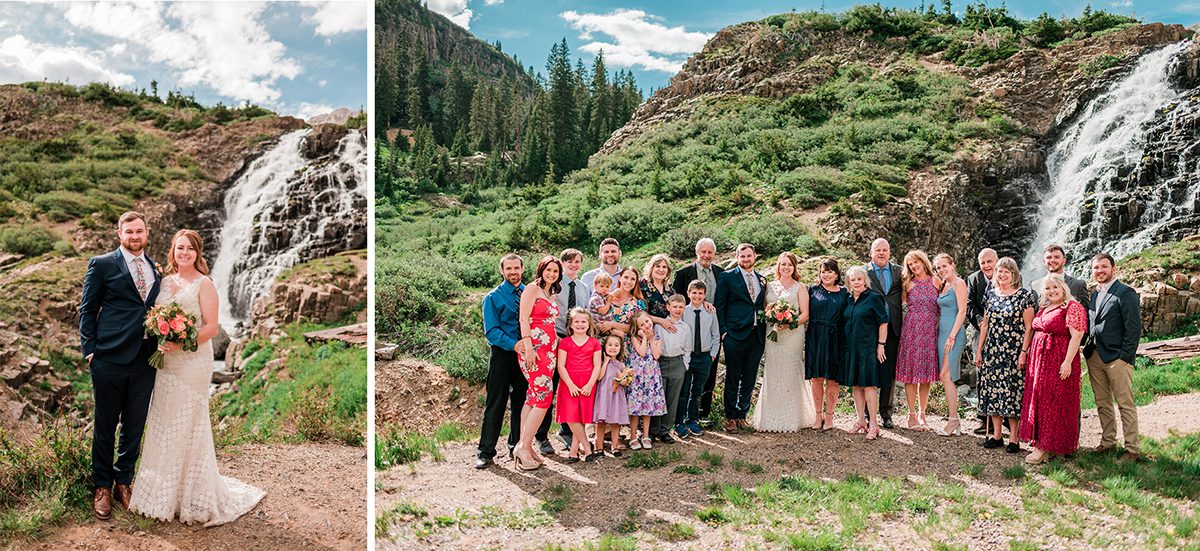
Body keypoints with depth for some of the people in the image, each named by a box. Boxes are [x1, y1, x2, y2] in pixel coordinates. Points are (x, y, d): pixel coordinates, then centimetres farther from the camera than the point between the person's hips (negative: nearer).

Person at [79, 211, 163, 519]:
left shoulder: (155, 270, 13)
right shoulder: (102, 264, 0)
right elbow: (87, 310, 1)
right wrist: (90, 351, -6)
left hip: (145, 360, 4)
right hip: (110, 358, -4)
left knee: (135, 426, 11)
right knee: (105, 426, 7)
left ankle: (123, 481, 27)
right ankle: (101, 487, 21)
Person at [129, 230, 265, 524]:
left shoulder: (204, 285, -6)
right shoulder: (165, 281, 12)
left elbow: (212, 328, -10)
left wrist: (182, 343, -22)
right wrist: (158, 344, 0)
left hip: (192, 363, -6)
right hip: (165, 364, 6)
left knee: (188, 425, -1)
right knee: (163, 425, 10)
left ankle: (193, 496, 10)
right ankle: (165, 491, 23)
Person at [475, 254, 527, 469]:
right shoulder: (493, 298, -2)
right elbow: (492, 331, -9)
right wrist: (514, 345, -22)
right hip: (502, 354, -3)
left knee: (521, 402, 11)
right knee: (495, 404, -2)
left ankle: (517, 447, 24)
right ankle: (486, 452, 3)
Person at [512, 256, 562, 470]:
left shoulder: (552, 294, 21)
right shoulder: (532, 289, -3)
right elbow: (524, 319, -11)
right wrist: (528, 347, -19)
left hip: (548, 349, 8)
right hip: (533, 348, -8)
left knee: (533, 397, 6)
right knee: (544, 398, -12)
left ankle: (524, 446, 8)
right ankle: (524, 446, -7)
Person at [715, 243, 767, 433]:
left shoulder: (762, 279, 15)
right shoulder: (727, 277, 0)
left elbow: (763, 307, 18)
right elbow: (719, 306, -2)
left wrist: (765, 331, 7)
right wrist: (723, 331, -9)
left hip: (757, 336, 5)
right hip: (735, 335, -4)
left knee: (749, 379, 9)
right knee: (732, 379, 2)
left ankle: (742, 415, 20)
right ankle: (730, 417, 12)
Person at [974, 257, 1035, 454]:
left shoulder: (1024, 295, -4)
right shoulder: (991, 293, 10)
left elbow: (1028, 327, -7)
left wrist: (1024, 352, -13)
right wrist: (979, 350, 11)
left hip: (1014, 351, -5)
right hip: (992, 351, 5)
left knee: (1013, 391, -4)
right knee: (993, 391, 6)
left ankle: (1013, 438, 3)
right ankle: (996, 435, 14)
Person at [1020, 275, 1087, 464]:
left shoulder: (1072, 307, -10)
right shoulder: (1044, 308, 15)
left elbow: (1076, 336, -16)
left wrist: (1067, 362, -22)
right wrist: (1030, 357, 13)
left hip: (1059, 361, -8)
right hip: (1039, 360, 8)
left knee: (1054, 402, -2)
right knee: (1039, 399, 10)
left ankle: (1046, 446, 3)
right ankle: (1042, 442, 20)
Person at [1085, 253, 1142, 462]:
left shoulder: (1126, 293, -7)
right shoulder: (1094, 294, 15)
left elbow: (1134, 328, -11)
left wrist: (1124, 357, -14)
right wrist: (1088, 350, 8)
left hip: (1116, 358, -7)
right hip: (1094, 356, 7)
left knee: (1125, 405, -2)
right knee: (1102, 403, 14)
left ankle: (1132, 449, 4)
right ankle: (1108, 441, 24)